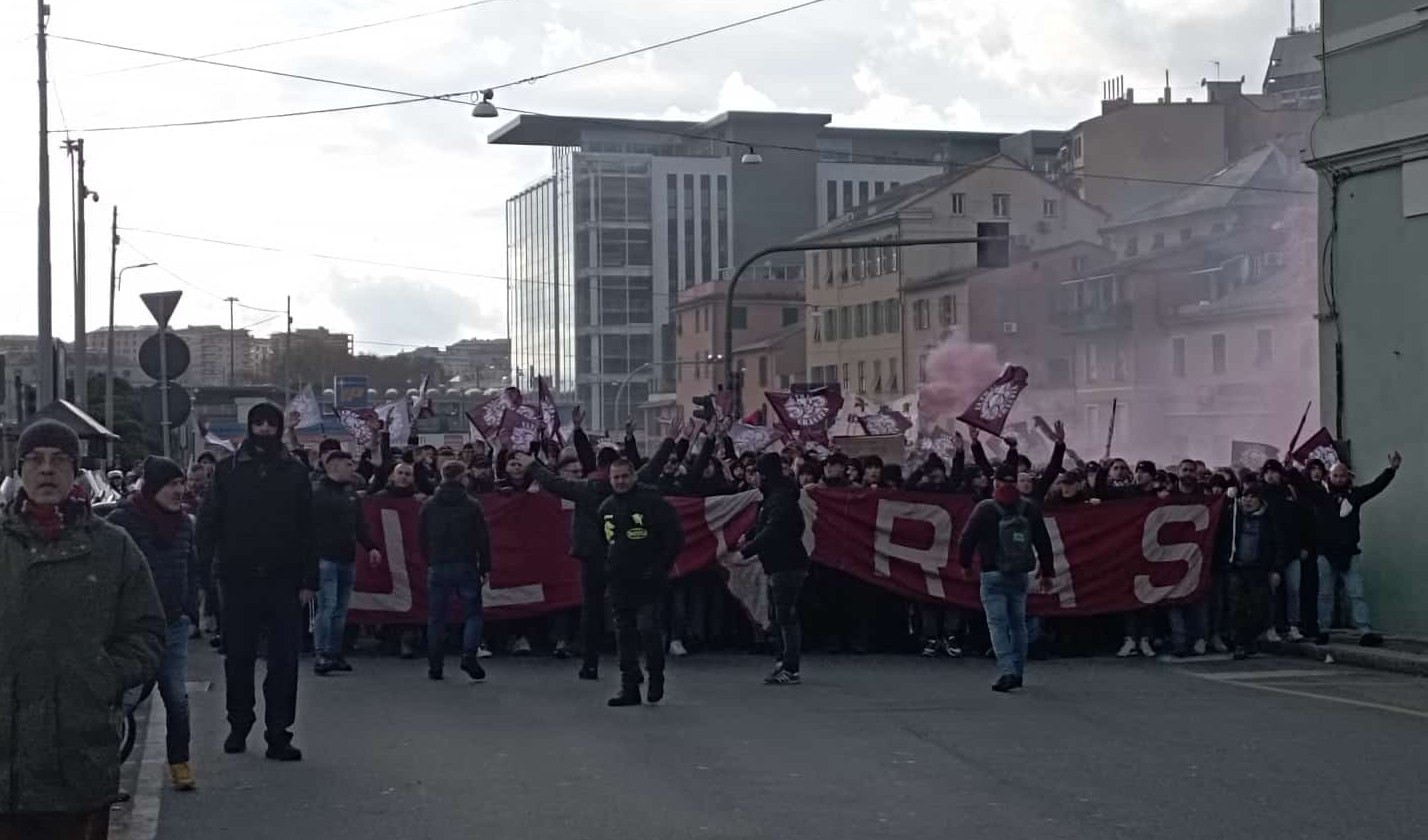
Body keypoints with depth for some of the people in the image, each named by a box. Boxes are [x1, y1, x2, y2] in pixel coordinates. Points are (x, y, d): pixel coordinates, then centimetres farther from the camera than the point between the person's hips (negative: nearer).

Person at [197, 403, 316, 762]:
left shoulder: (295, 472, 5)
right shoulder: (228, 469, 3)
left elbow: (306, 530, 5)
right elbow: (209, 520, 2)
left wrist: (308, 580, 0)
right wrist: (206, 564, -9)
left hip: (283, 580, 0)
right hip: (238, 579, 0)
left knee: (284, 660, -1)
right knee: (239, 656, 10)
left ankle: (278, 733, 5)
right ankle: (239, 725, 24)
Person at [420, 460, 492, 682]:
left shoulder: (429, 506, 5)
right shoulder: (472, 506, -2)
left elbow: (422, 538, 10)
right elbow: (483, 539, -2)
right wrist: (485, 568, 6)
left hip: (437, 568, 2)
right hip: (466, 567, -2)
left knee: (436, 618, 8)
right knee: (472, 613, 4)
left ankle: (435, 666, 9)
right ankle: (469, 656, -15)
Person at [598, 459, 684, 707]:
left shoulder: (652, 501, -8)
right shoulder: (606, 507, 11)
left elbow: (676, 535, -7)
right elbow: (603, 542, 27)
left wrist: (661, 566, -9)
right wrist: (607, 567, 15)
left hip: (648, 581, -6)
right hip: (619, 582, 6)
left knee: (648, 628, -14)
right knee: (624, 635, 5)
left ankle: (656, 678, 8)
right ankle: (629, 687, 11)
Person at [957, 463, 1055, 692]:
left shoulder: (985, 509, -9)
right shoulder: (1030, 510, 3)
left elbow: (968, 538, -5)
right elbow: (1043, 543, 7)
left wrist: (966, 564, 12)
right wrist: (1047, 571, 17)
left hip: (993, 575, -4)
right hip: (1020, 576, 4)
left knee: (997, 623, -5)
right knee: (1018, 623, 15)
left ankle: (1007, 671, -18)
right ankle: (1018, 672, 21)